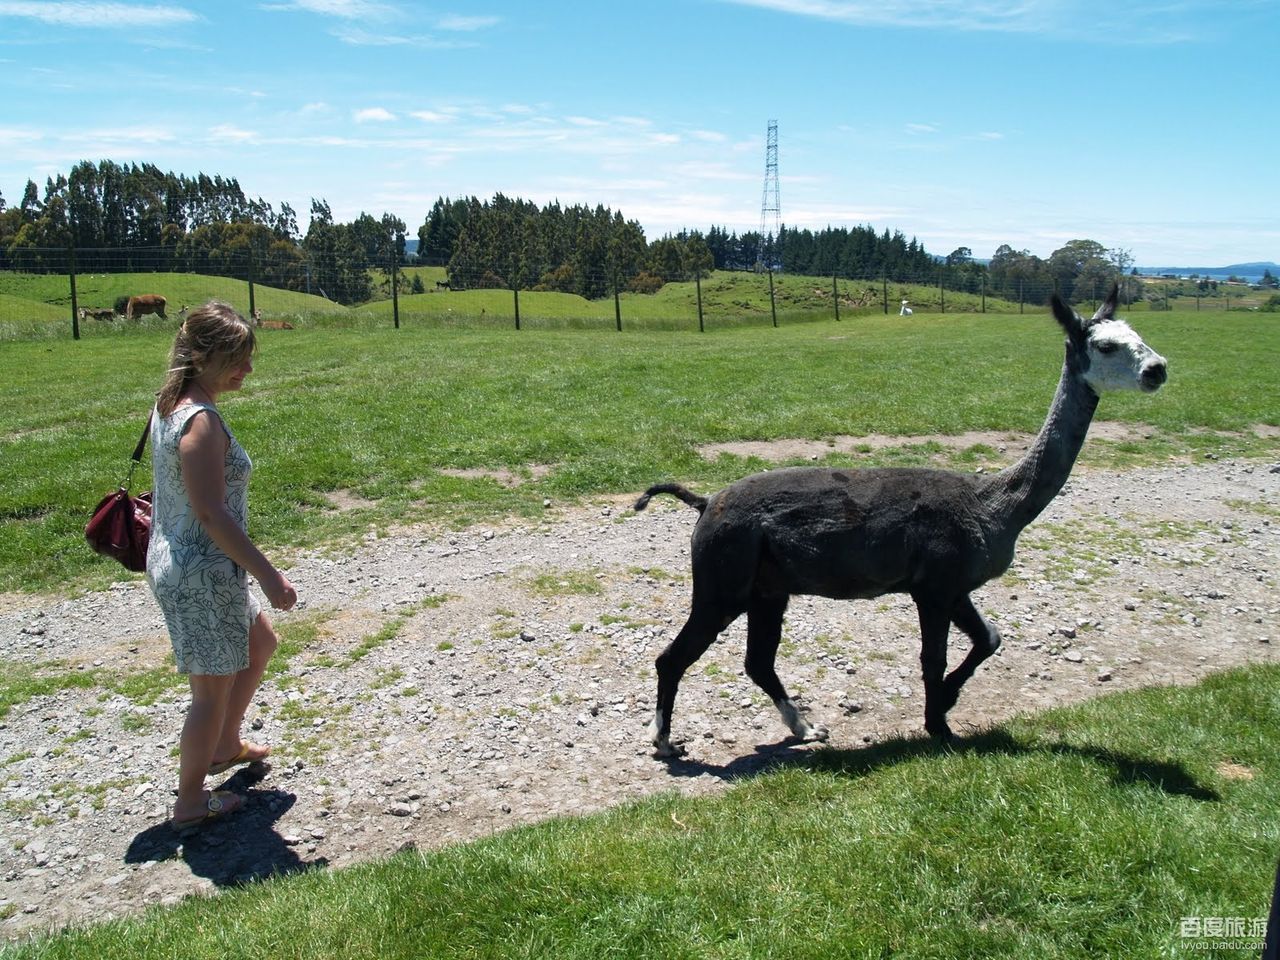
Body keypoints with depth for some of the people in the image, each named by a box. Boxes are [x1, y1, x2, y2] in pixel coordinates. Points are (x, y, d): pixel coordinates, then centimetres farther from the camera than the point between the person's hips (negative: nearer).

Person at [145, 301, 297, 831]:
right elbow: (211, 513, -25)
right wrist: (269, 574, -20)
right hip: (202, 573, -10)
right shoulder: (202, 421, -24)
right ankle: (191, 802, 24)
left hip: (175, 562, 10)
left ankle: (225, 746, 43)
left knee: (262, 642, 27)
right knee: (214, 688, 7)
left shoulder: (170, 405, 6)